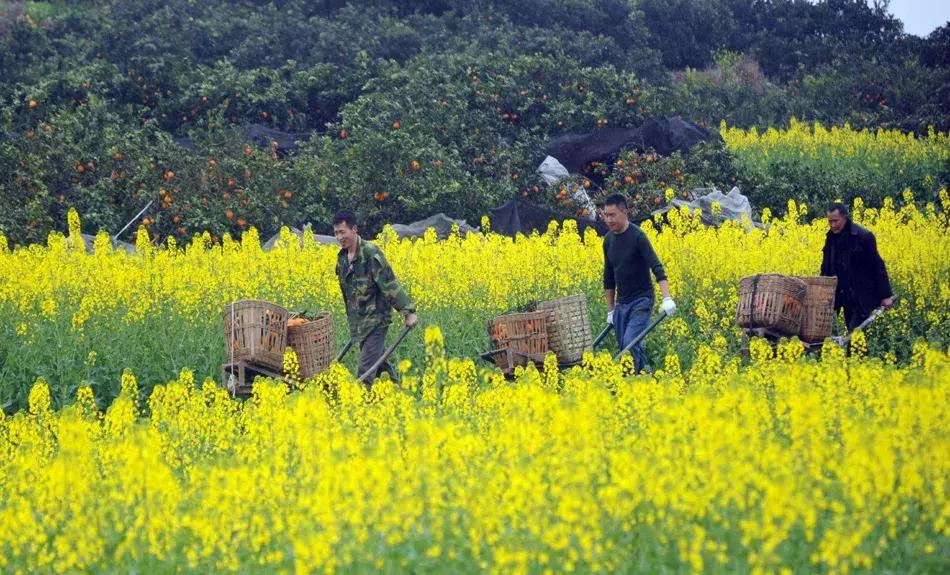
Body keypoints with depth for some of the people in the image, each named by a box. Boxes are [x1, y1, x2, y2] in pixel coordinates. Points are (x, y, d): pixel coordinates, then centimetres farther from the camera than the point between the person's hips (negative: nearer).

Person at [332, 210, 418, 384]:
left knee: (366, 368, -12)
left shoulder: (370, 254, -16)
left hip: (376, 319, -8)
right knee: (379, 363, 14)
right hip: (358, 322, 8)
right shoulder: (342, 257, 9)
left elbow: (390, 284, -20)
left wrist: (408, 311, -23)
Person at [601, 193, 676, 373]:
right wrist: (610, 310, 17)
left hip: (641, 301, -7)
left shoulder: (637, 236, -14)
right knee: (625, 346, 5)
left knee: (630, 342, -21)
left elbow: (657, 268, -23)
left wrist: (667, 299, -35)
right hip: (621, 303, 7)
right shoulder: (609, 240, 8)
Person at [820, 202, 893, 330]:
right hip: (846, 297, 7)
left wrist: (885, 295, -13)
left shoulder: (863, 237, -14)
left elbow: (878, 266, -12)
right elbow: (826, 268, 17)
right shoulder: (831, 237, 7)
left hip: (863, 297, -7)